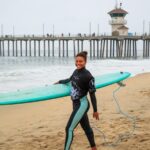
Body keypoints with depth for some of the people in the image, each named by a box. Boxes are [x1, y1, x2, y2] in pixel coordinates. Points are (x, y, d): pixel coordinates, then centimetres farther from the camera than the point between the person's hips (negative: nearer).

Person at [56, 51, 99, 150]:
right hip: (76, 104, 8)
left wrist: (95, 110, -11)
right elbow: (70, 80, 27)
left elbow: (92, 94, -14)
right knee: (86, 127, 18)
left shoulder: (88, 76, -18)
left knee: (69, 129, -9)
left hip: (82, 105, -8)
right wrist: (60, 82, 43)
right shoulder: (76, 71, 4)